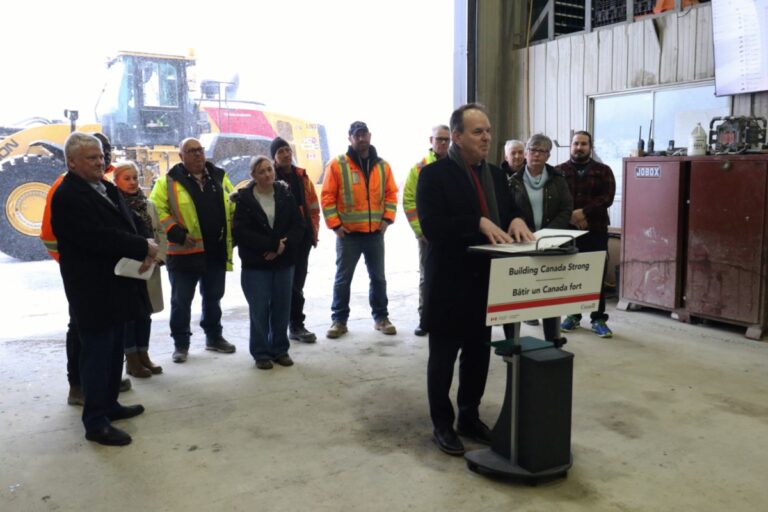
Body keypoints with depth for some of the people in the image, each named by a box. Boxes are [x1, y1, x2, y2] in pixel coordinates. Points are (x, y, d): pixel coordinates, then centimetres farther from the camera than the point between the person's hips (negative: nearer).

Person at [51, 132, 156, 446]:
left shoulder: (107, 188, 13)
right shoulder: (68, 196, -15)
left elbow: (127, 225, 12)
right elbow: (96, 237, -25)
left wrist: (142, 252, -8)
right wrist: (143, 248, -18)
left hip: (116, 286, 9)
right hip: (93, 291, -9)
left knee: (114, 350, 17)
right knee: (97, 353, -2)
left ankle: (109, 405, 31)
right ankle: (95, 422, 8)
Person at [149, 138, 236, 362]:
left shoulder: (219, 176, 8)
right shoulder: (169, 181, -5)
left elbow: (233, 206, 15)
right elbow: (157, 211, -11)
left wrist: (233, 232, 4)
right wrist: (178, 234, -18)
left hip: (216, 251, 4)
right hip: (184, 253, -4)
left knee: (213, 298, 17)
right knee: (181, 301, 6)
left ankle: (214, 337, 31)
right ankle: (181, 344, 19)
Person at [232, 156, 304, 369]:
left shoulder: (285, 195, 4)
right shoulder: (244, 199, -5)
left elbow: (298, 226, 1)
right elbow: (241, 232, -13)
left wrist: (283, 246, -15)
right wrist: (273, 244, -17)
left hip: (284, 262, 3)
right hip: (255, 264, -3)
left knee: (282, 308, 7)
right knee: (259, 310, 0)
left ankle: (280, 350, 22)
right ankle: (261, 353, 14)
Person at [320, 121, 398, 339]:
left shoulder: (382, 166, 7)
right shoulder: (337, 165, -5)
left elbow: (391, 194, 11)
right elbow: (327, 197, -6)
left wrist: (387, 219, -1)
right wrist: (335, 224, -10)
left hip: (375, 233, 3)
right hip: (348, 234, -3)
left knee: (378, 278, 11)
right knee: (343, 279, 5)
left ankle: (381, 317, 24)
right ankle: (339, 320, 16)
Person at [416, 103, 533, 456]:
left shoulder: (495, 174, 12)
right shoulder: (434, 174, -9)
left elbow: (510, 211, 14)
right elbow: (431, 226, -19)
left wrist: (516, 221, -10)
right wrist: (479, 223, -27)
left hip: (485, 279, 7)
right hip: (449, 281, -6)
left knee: (478, 353, 15)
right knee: (443, 355, 7)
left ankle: (470, 417, 32)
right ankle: (442, 424, 22)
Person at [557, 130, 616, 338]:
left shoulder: (603, 170, 8)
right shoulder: (560, 171, 9)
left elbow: (607, 197, -5)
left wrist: (584, 212, -17)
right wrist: (570, 216, -15)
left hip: (595, 230, 0)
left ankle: (598, 319, 7)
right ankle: (572, 315, 16)